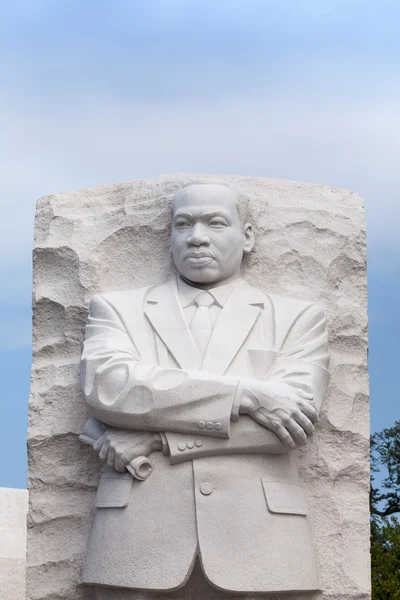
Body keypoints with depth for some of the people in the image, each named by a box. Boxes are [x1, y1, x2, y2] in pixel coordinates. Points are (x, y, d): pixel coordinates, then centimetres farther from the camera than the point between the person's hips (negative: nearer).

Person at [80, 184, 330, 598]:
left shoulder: (297, 317, 11)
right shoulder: (116, 308, 13)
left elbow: (297, 413, -5)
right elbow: (106, 387, -6)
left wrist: (155, 438, -9)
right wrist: (246, 393, -12)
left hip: (258, 533, 0)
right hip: (136, 531, 0)